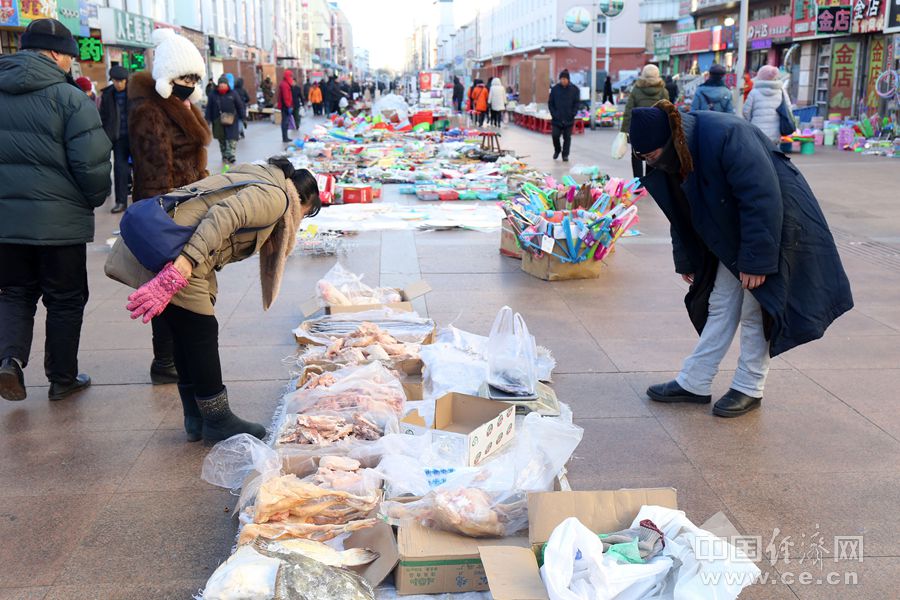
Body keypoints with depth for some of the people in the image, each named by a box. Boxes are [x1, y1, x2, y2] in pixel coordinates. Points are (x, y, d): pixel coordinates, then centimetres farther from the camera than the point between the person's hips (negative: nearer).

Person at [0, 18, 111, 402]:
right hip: (59, 220, -4)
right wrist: (96, 198, 2)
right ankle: (62, 379, 19)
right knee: (65, 299, 11)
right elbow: (92, 163, -16)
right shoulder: (69, 98, -12)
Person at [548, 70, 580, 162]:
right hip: (557, 119, 1)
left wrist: (573, 114, -7)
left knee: (567, 137, 2)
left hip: (569, 119, -1)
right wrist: (553, 114, -5)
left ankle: (565, 155, 11)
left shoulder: (574, 89, 0)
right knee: (555, 135, -2)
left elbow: (577, 103, 3)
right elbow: (550, 103, 5)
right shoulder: (555, 89, 2)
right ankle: (557, 150, 24)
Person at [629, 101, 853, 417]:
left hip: (778, 225, -8)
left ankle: (749, 389, 15)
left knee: (755, 310, 0)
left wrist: (755, 260, -29)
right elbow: (682, 213, 8)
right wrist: (686, 260, 15)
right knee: (720, 306, 10)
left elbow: (762, 200, -32)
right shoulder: (673, 159, -6)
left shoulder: (727, 136, -32)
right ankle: (693, 383, 17)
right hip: (732, 235, 8)